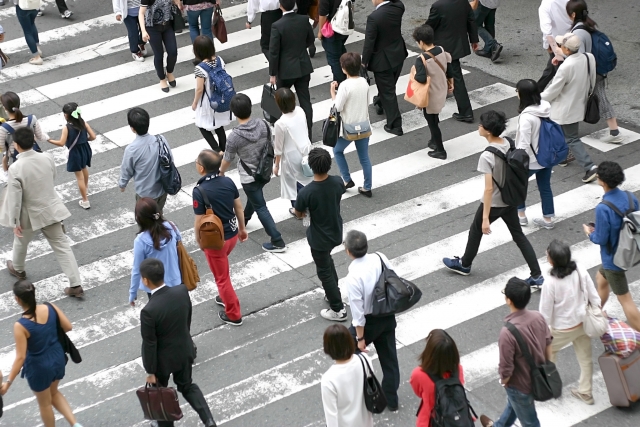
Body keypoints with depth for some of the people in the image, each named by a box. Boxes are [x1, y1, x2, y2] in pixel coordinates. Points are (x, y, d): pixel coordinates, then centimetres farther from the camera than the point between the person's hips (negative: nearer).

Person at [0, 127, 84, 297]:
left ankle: (18, 269, 54)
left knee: (21, 242, 27)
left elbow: (15, 198, -20)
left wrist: (15, 222, -9)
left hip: (30, 215, -3)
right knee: (62, 246, 9)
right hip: (51, 209, 3)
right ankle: (75, 285, 8)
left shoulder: (15, 169, -27)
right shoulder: (47, 158, -12)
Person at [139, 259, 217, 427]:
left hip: (163, 358, -5)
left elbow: (149, 344, -22)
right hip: (184, 350, 5)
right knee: (187, 385, 28)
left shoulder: (149, 311, -34)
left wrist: (150, 372, -8)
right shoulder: (182, 292, -19)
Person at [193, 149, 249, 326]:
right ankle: (225, 297, 49)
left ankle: (234, 315, 25)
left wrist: (198, 239, -1)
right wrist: (242, 228, 18)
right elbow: (239, 207, 2)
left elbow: (199, 221, -20)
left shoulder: (199, 191, -27)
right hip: (232, 234, 6)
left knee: (221, 277, 13)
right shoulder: (228, 182, -9)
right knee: (222, 268, 32)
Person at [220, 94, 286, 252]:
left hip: (249, 177, -6)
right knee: (254, 197, 31)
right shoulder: (263, 124, -15)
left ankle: (277, 242, 8)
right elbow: (271, 146, 1)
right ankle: (243, 219, 58)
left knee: (260, 207, 6)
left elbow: (227, 159, -12)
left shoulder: (234, 136, -28)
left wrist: (221, 172, 10)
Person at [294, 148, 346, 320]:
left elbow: (298, 214, -12)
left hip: (319, 238, -6)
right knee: (327, 260, 33)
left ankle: (338, 310, 24)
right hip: (336, 233, 6)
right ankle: (333, 293, 48)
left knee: (324, 271, 14)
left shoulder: (306, 192, -32)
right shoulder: (338, 182, -17)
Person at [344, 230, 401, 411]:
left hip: (368, 321, -6)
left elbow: (358, 313, -23)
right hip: (388, 316, 6)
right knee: (389, 357, 20)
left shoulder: (353, 277, -31)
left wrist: (360, 338, -10)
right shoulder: (380, 258, -14)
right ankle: (391, 399, 34)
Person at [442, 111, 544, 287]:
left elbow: (489, 189, -28)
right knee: (519, 236, 15)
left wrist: (485, 218, -23)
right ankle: (537, 276, 15)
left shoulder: (487, 156, -29)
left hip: (494, 203, -6)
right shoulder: (508, 144, -7)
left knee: (476, 231, 19)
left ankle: (464, 265, 42)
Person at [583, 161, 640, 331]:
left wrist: (590, 233, -1)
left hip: (613, 258, -8)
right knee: (601, 278, 32)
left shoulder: (603, 208, -31)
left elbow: (601, 239, -24)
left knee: (625, 299, 5)